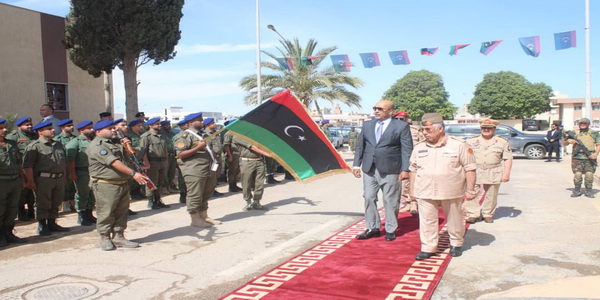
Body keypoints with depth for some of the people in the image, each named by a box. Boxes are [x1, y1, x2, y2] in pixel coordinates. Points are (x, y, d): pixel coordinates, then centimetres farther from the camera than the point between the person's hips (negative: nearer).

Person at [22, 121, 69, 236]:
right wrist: (31, 181, -17)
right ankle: (42, 226, 13)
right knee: (43, 204, 2)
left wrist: (63, 177, 18)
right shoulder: (34, 146, -8)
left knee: (55, 203, 14)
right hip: (43, 179, -7)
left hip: (59, 179, 7)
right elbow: (27, 165, -13)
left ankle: (52, 224, 26)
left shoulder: (58, 145, 15)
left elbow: (64, 162, 23)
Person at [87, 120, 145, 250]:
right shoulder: (96, 145, -12)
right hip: (105, 185, -8)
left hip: (122, 184, 8)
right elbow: (114, 162, -23)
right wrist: (133, 173, -30)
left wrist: (127, 146, 5)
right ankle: (105, 238, 14)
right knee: (106, 213, 0)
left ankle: (118, 237, 20)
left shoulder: (116, 142, 16)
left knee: (121, 212, 11)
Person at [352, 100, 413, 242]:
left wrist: (405, 169, -13)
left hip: (390, 170, -4)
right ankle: (372, 228, 20)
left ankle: (390, 230, 19)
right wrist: (356, 164, 5)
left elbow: (407, 149, -6)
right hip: (369, 169, 4)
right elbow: (360, 146, 13)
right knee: (369, 198, 7)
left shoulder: (401, 126, -3)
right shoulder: (367, 125, 11)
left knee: (390, 201, 4)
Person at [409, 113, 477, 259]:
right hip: (425, 192, 2)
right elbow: (413, 169, 13)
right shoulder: (419, 147, 6)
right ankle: (428, 248, 10)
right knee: (427, 221, 1)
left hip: (451, 192, -2)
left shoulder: (458, 145, -5)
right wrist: (412, 189, 11)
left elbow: (470, 168, -3)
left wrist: (470, 190, -5)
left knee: (454, 220, 13)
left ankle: (456, 244, 32)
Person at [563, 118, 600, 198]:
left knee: (589, 175, -3)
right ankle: (577, 190, 8)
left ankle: (588, 191, 8)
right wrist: (568, 141, -11)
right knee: (577, 175, -3)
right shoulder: (574, 133, 10)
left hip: (590, 158, 0)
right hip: (577, 158, 0)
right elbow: (564, 143, 12)